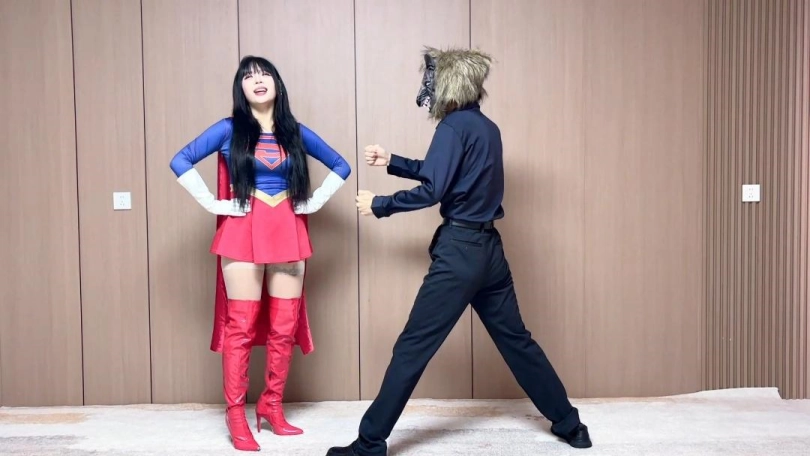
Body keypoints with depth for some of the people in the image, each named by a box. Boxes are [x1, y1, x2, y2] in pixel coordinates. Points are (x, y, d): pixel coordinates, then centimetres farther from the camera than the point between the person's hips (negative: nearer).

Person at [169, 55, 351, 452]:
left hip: (288, 233, 3)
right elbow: (180, 162, -4)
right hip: (243, 234, -3)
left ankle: (272, 406, 20)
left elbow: (340, 166, 16)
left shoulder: (295, 132, 8)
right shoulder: (229, 130, 0)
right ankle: (235, 413, 8)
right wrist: (212, 204, -8)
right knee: (241, 326, -2)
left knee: (285, 326, 5)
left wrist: (314, 202, 6)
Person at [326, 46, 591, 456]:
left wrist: (379, 205, -6)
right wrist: (392, 162, 25)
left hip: (459, 251, -8)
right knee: (516, 340, 18)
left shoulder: (455, 125, -11)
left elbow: (431, 191, -18)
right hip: (488, 249, 9)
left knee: (412, 347, -3)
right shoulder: (486, 127, 15)